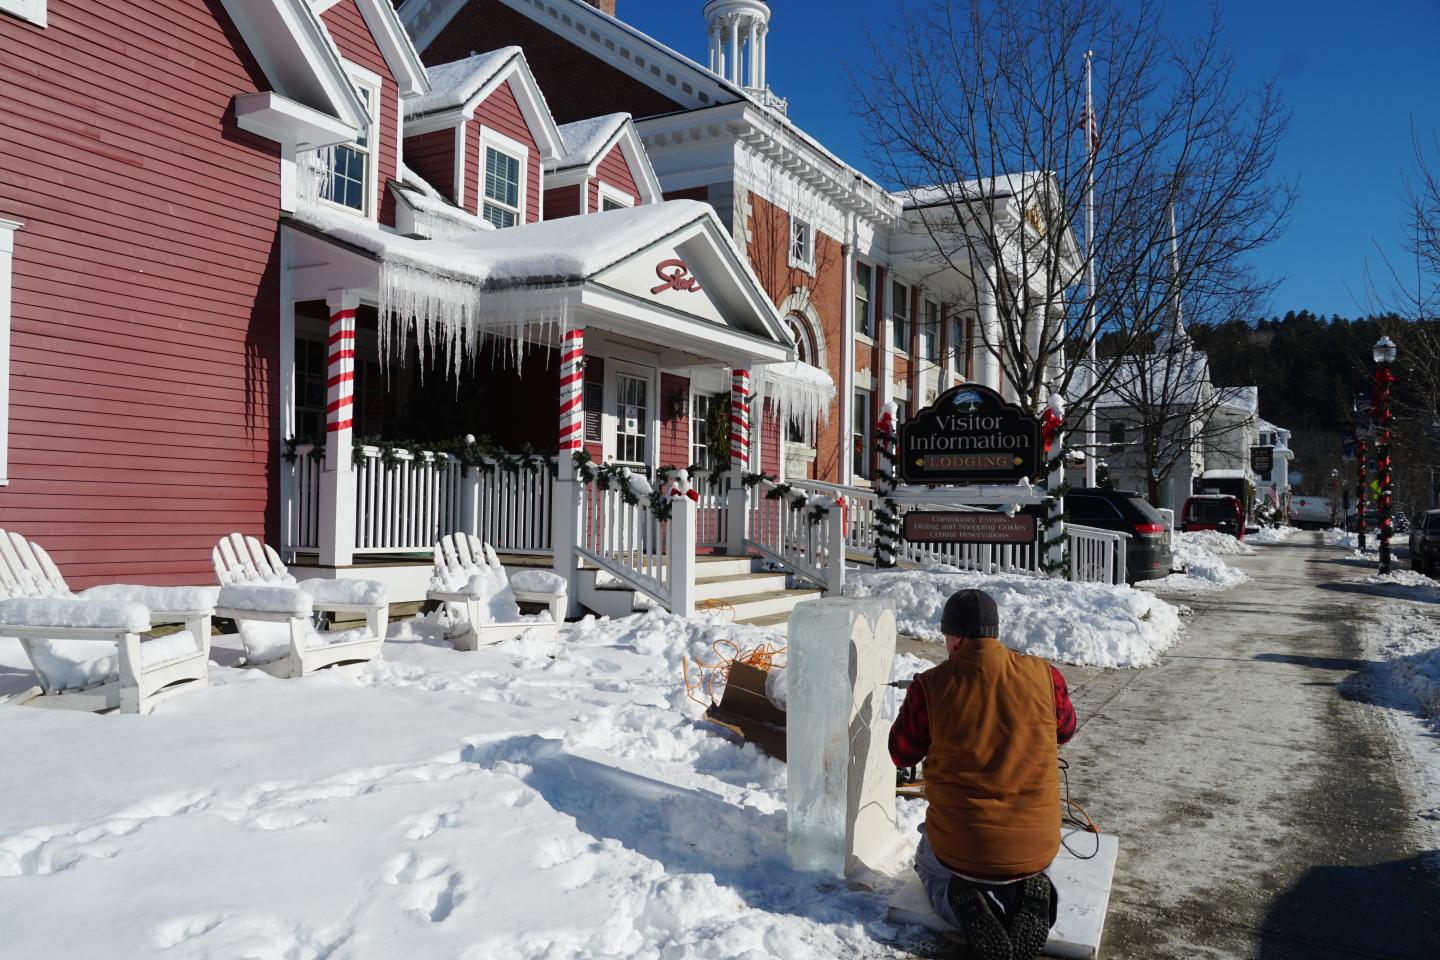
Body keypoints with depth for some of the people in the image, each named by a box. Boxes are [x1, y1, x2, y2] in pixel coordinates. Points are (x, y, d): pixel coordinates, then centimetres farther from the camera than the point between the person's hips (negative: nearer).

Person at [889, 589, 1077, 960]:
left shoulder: (930, 686, -16)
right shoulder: (1044, 675, -11)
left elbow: (901, 754, 0)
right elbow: (1066, 730, 11)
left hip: (961, 848, -2)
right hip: (1038, 850, 2)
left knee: (930, 867, 34)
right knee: (1026, 872, 39)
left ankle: (967, 908, 1)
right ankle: (1026, 897, 3)